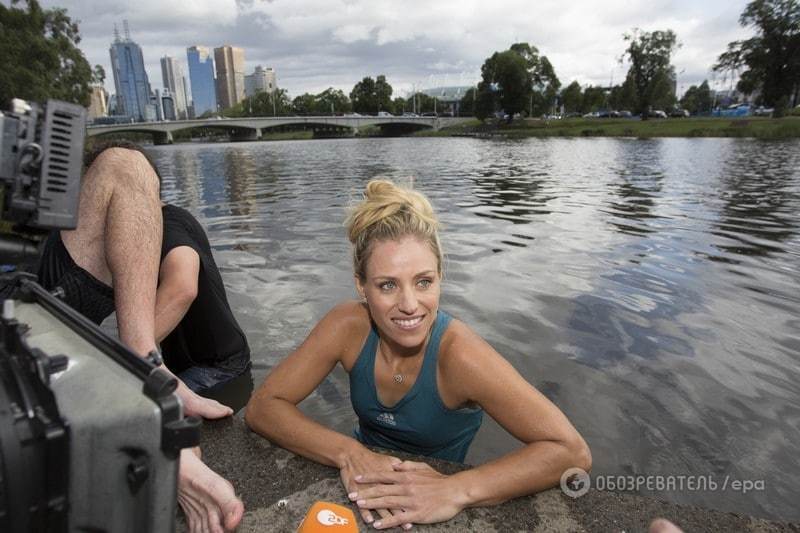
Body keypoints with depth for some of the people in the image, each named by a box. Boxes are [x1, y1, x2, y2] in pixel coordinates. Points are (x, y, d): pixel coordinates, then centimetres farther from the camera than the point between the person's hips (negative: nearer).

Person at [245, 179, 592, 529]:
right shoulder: (348, 327, -18)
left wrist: (456, 491, -34)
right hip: (364, 494, 1)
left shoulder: (458, 353, -26)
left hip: (433, 512, -1)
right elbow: (262, 406, -15)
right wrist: (349, 453, -28)